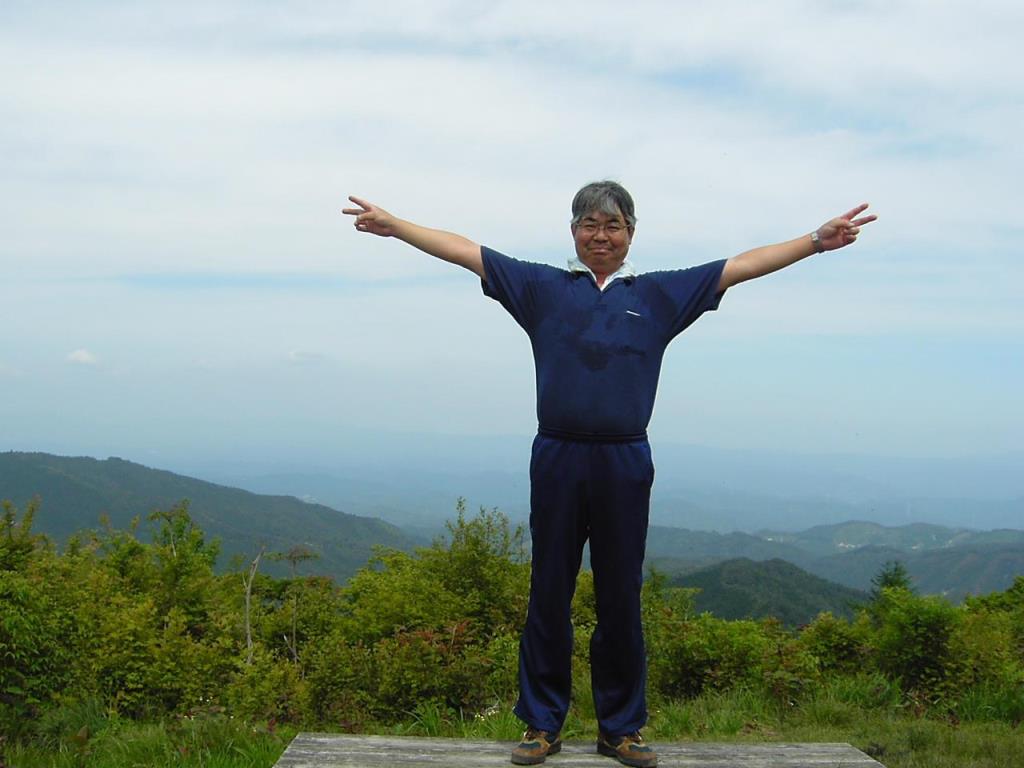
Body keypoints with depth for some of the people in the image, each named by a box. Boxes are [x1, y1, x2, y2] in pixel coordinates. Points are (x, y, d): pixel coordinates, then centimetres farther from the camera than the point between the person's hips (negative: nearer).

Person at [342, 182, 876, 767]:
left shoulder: (659, 294, 10)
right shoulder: (542, 287, 8)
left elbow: (741, 266, 8)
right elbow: (465, 252, 6)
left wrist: (817, 241, 3)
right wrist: (393, 225, 2)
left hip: (625, 465, 1)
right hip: (558, 458, 0)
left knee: (621, 599, 7)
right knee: (548, 595, 6)